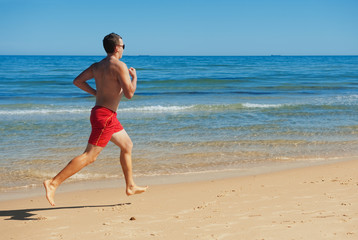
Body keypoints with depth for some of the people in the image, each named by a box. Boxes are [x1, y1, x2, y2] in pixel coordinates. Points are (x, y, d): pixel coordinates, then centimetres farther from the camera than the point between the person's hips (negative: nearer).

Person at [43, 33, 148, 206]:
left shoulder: (97, 66, 11)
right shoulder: (119, 66, -13)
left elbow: (77, 81, 11)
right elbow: (129, 94, -18)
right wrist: (134, 77, 0)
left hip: (104, 115, 10)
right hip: (105, 115, -10)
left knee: (127, 146, 20)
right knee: (89, 156, -11)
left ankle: (130, 187, 28)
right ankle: (53, 183, -14)